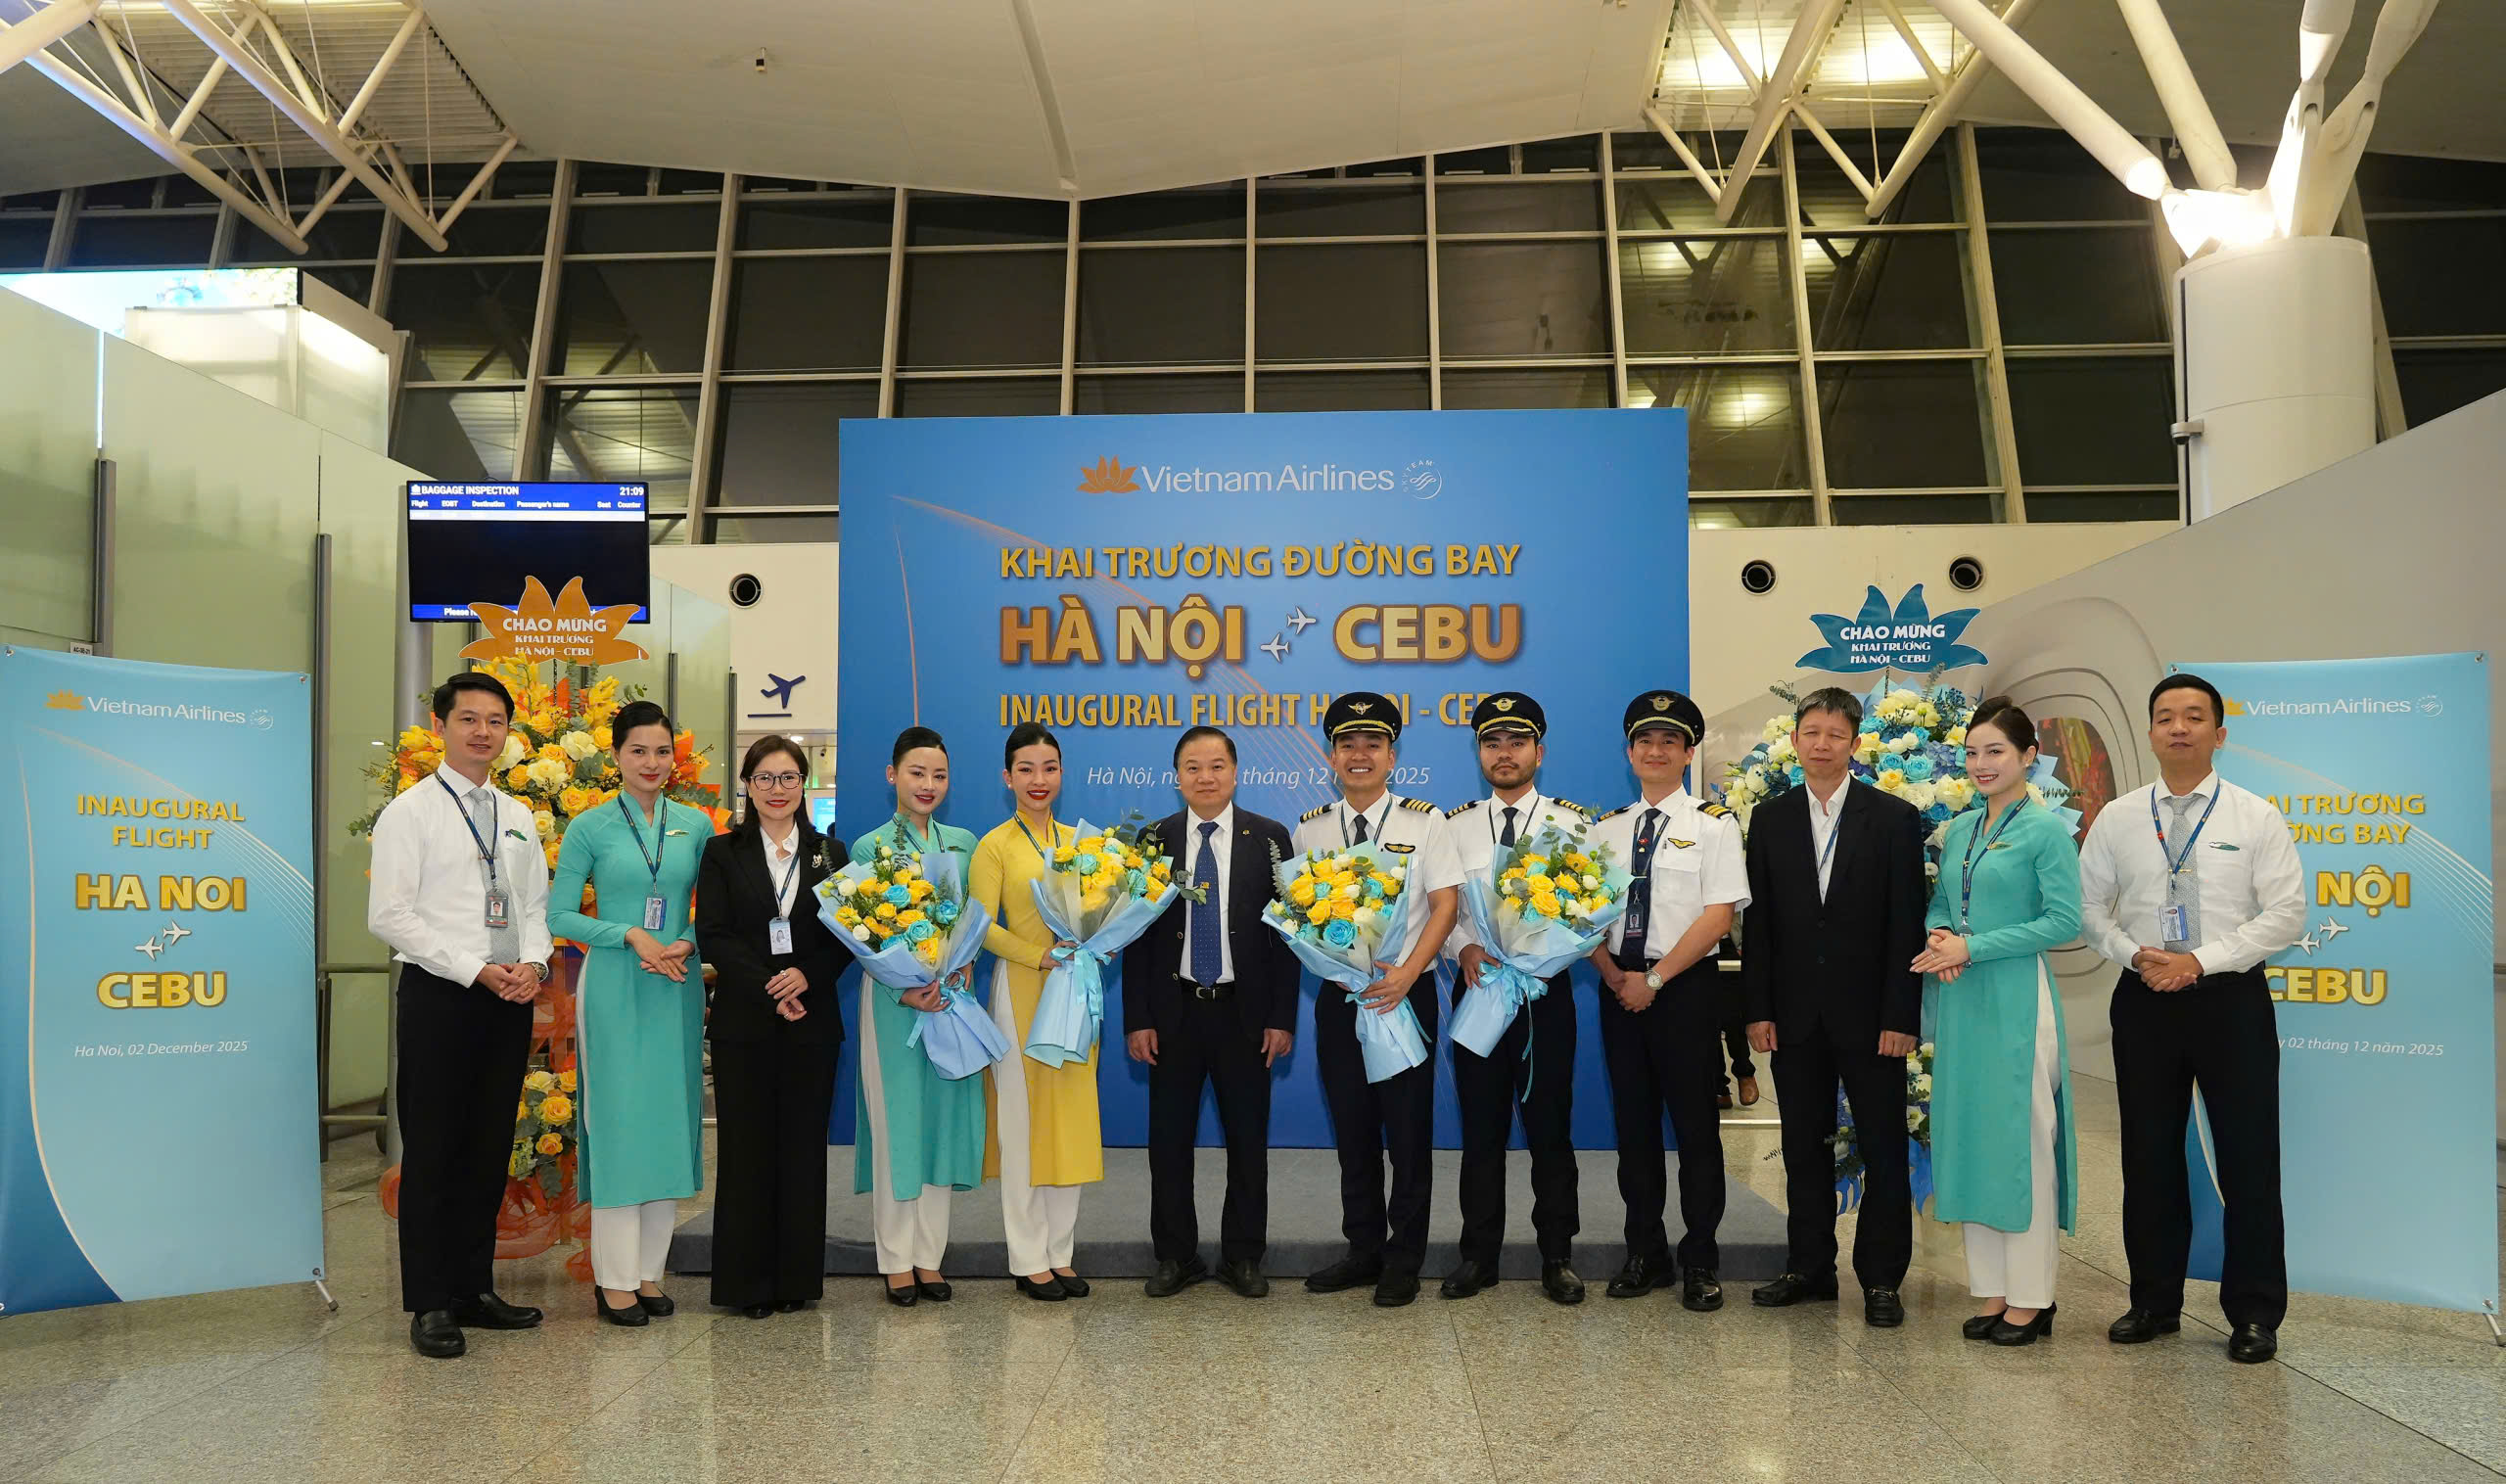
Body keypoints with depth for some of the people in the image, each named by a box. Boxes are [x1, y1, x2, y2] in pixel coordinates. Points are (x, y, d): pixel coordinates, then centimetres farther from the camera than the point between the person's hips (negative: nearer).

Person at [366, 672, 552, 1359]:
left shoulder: (519, 817, 14)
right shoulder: (410, 812, -3)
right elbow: (389, 916, -10)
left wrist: (534, 963, -4)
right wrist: (475, 969, -15)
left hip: (510, 999, 6)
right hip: (440, 994, -5)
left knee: (490, 1149, 11)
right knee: (433, 1152, 0)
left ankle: (475, 1288, 21)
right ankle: (431, 1304, 9)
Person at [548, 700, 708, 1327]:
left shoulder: (697, 826, 8)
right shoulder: (590, 828, 0)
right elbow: (560, 915, -3)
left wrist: (686, 944, -8)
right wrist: (632, 936, -14)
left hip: (677, 988, 3)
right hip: (614, 987, -3)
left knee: (669, 1120, 5)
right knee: (616, 1120, -3)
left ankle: (650, 1271, 15)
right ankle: (615, 1279, 5)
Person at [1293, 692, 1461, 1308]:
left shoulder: (1425, 821, 0)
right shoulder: (1311, 829, 7)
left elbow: (1444, 906, -5)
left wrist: (1404, 975, -15)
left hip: (1406, 993, -3)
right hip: (1338, 998, 3)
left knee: (1408, 1130, 2)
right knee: (1352, 1130, 10)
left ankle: (1404, 1259, 14)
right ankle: (1364, 1250, 23)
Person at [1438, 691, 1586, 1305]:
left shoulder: (1572, 823, 3)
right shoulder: (1454, 827, 8)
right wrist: (1464, 948, -11)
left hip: (1546, 989, -1)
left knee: (1550, 1126, 3)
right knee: (1481, 1126, 8)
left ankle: (1557, 1257, 15)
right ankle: (1479, 1255, 18)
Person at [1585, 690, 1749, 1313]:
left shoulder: (1713, 824, -2)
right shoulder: (1606, 829, 11)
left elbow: (1719, 915, -11)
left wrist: (1654, 979, -14)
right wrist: (1615, 976, -7)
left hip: (1687, 987, -4)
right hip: (1620, 987, 4)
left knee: (1696, 1125, 2)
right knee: (1633, 1123, 9)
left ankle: (1699, 1263, 12)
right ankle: (1646, 1255, 19)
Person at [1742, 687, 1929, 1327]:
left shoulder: (1894, 818, -1)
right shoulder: (1770, 819, 7)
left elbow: (1907, 923, -5)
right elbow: (1758, 920, 6)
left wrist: (1901, 1015, -10)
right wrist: (1758, 1008, -1)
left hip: (1869, 1012, -2)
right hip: (1796, 1012, 3)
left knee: (1884, 1148, 3)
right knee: (1804, 1147, 10)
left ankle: (1882, 1279, 13)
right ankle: (1809, 1267, 21)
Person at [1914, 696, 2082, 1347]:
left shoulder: (2047, 830, -7)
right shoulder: (1958, 830, 13)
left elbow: (2064, 921, -12)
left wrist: (1973, 946, -15)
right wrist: (1940, 938, -4)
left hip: (2015, 1001, -7)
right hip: (1959, 1001, 7)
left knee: (2021, 1141, -2)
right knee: (1969, 1140, 9)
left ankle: (2030, 1299, 9)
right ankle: (1992, 1290, 19)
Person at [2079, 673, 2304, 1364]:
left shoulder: (2256, 816, 0)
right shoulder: (2117, 819, 6)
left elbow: (2286, 913, -6)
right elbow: (2089, 906, 9)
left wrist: (2201, 960, -15)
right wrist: (2134, 954, -10)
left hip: (2231, 999, -2)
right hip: (2144, 1002, 2)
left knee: (2248, 1159, 1)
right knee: (2149, 1157, 8)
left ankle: (2255, 1314, 14)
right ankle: (2155, 1302, 21)